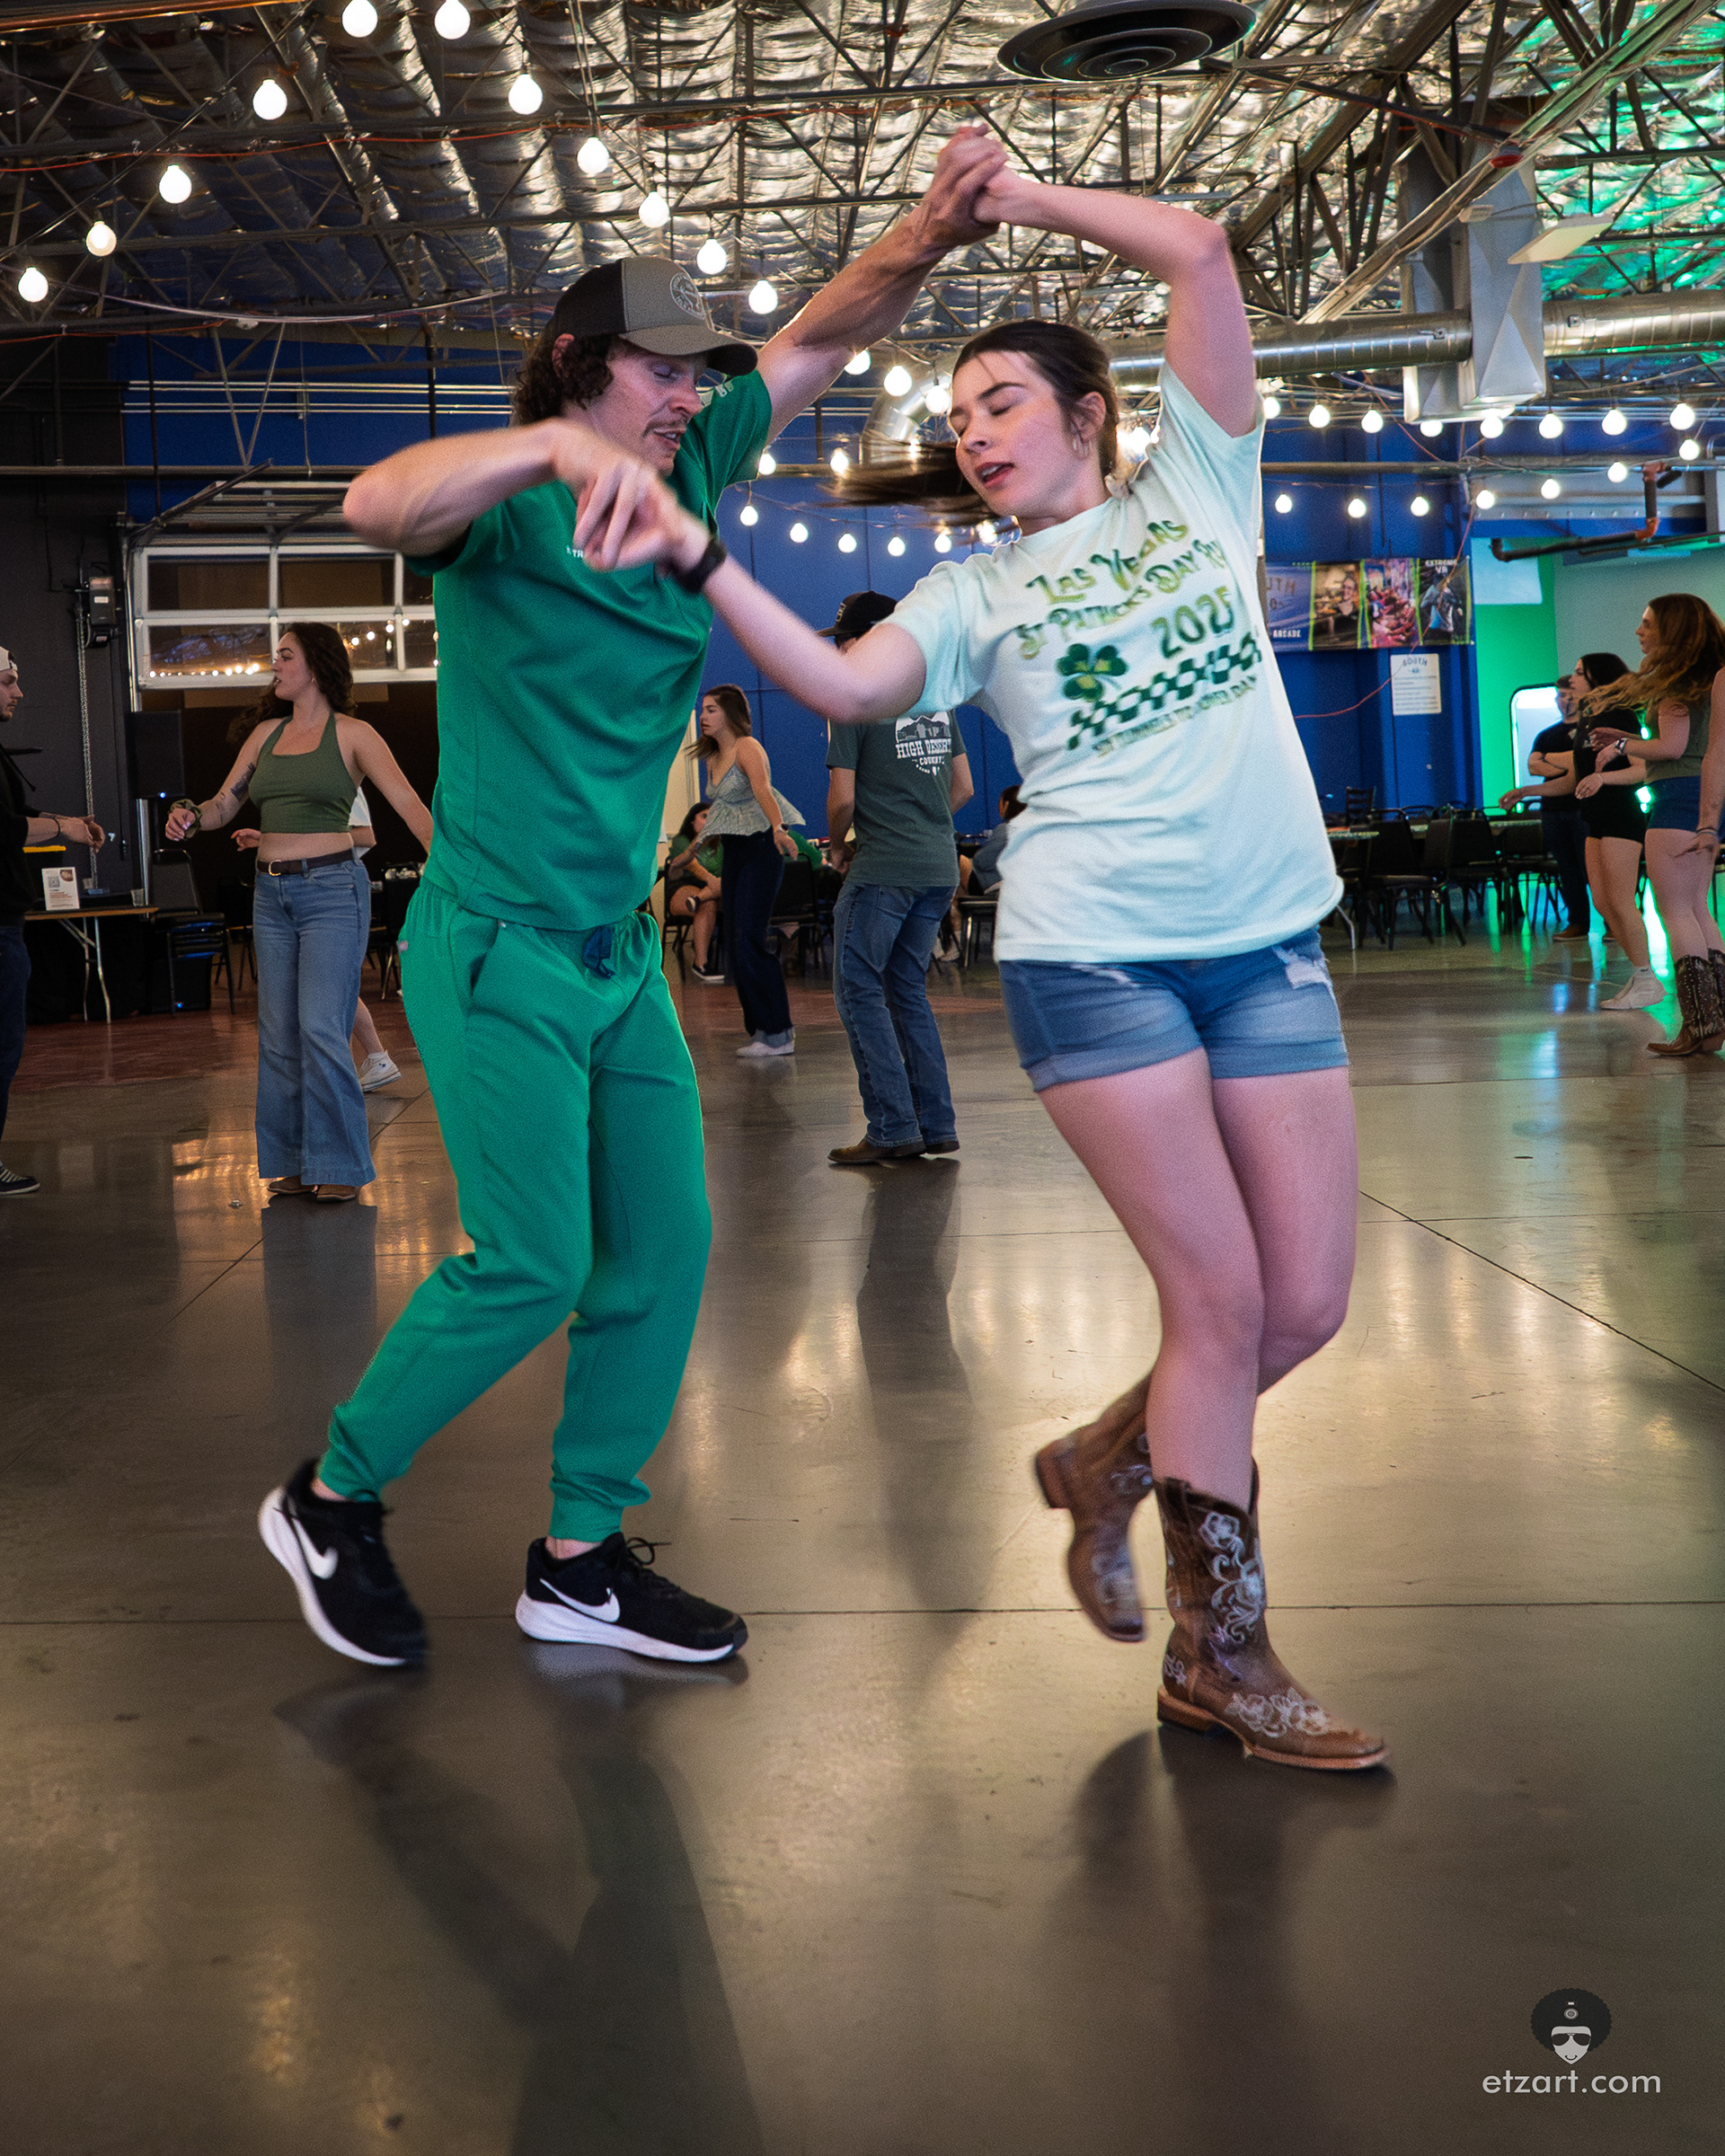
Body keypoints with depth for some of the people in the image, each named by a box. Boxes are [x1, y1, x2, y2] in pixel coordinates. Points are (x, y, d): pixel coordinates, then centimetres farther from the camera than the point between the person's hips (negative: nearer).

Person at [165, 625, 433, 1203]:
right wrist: (191, 815, -7)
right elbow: (226, 803, 15)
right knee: (279, 1035, 6)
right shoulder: (267, 732, 14)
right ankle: (294, 1163, 15)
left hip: (332, 890, -6)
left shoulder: (352, 735, -2)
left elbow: (408, 803, -10)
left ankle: (340, 1166, -4)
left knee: (321, 1028, -13)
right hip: (272, 895, 6)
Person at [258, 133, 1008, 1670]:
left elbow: (821, 342, 8)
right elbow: (378, 505, -35)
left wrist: (932, 233, -9)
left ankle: (581, 1561, 19)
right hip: (499, 946, -7)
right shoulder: (511, 499, -12)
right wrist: (554, 445, -46)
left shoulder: (687, 474, 7)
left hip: (623, 951, 8)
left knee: (664, 1251, 6)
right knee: (533, 1266, -8)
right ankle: (332, 1502, 15)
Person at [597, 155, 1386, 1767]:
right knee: (1222, 1297, -4)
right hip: (1092, 952, -3)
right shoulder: (970, 596, 8)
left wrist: (1024, 201, 8)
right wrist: (696, 556, -19)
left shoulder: (1191, 488, 12)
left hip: (1268, 941, 3)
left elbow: (1198, 253, 3)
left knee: (1305, 1302, 2)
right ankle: (1221, 1659, 11)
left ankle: (1109, 1463, 29)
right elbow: (845, 684, -11)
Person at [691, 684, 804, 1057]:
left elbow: (763, 789, -32)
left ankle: (778, 1033, -10)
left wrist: (777, 828, -49)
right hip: (733, 851, 9)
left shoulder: (747, 748, -13)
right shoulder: (713, 758, 13)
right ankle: (760, 1026, 14)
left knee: (749, 940, -14)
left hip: (761, 848, -9)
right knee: (735, 944, 6)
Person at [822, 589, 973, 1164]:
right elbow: (964, 787, 16)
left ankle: (893, 1129, -5)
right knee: (908, 990, 15)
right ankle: (937, 1126, 12)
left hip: (883, 872, -7)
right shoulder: (936, 699, 13)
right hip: (941, 868, 7)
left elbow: (843, 798, -11)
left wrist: (838, 847, 7)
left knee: (858, 990, 0)